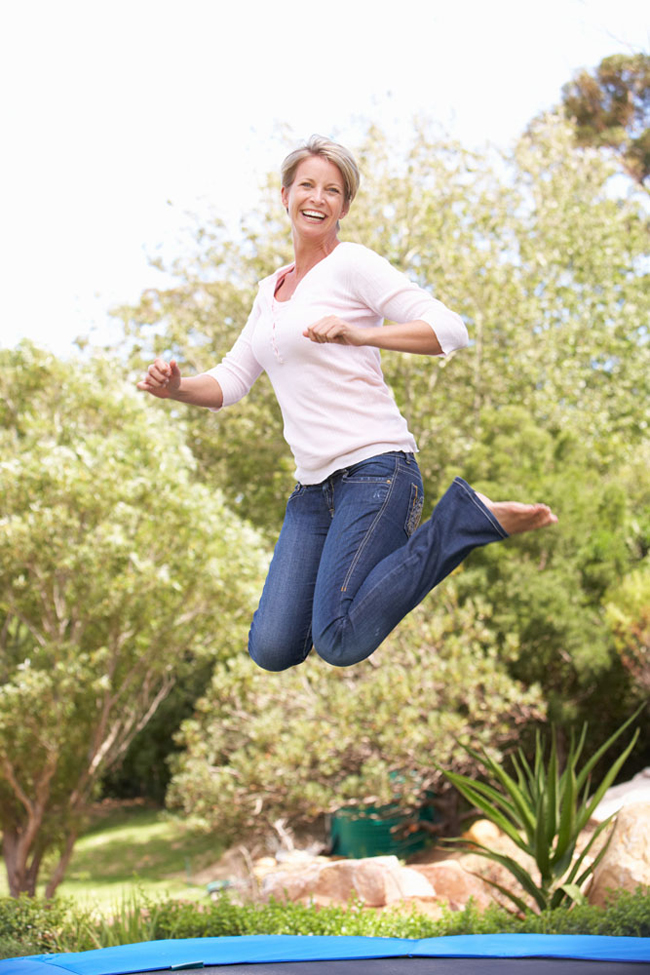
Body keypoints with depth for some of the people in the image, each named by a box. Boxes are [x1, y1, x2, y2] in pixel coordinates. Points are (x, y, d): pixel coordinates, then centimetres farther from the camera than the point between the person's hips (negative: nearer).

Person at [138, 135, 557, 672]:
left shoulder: (352, 263, -3)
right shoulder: (270, 290, 19)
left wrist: (360, 334, -25)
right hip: (314, 487, 7)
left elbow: (450, 330, -11)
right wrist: (176, 386, -1)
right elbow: (229, 382, 20)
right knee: (272, 650, -6)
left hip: (375, 467, -7)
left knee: (341, 644, -23)